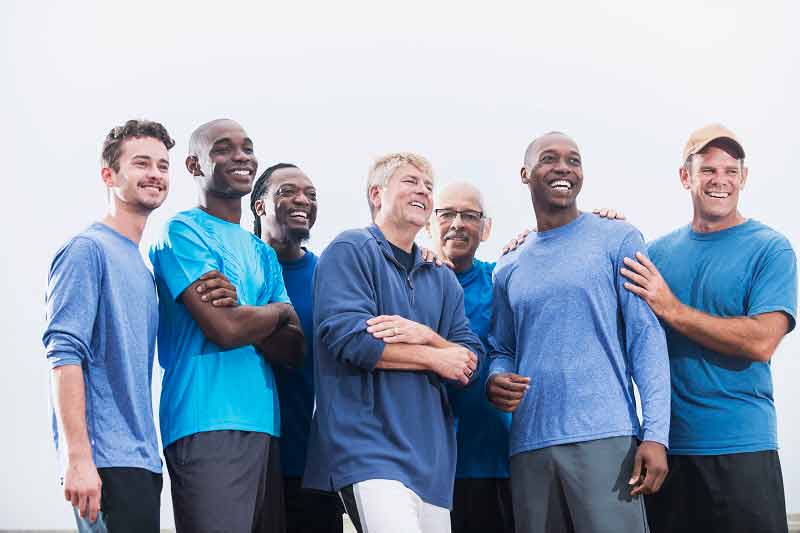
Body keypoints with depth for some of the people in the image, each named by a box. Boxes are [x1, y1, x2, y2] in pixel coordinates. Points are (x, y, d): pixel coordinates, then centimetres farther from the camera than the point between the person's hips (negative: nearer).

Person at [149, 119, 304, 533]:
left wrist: (242, 316, -8)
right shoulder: (183, 231, -2)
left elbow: (294, 349, 10)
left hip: (264, 425, 8)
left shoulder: (263, 253, 21)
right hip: (208, 425, -8)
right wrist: (279, 311, 5)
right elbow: (226, 329, -15)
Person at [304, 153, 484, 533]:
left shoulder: (443, 280, 21)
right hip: (368, 442, -7)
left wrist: (426, 336, -10)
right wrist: (435, 358, -3)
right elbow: (347, 338, -13)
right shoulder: (351, 251, 1)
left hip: (433, 454, 7)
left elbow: (470, 364, 12)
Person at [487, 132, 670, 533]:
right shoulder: (507, 271, 17)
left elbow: (646, 338, -2)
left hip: (604, 436, -4)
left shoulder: (617, 240, 4)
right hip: (528, 445, 4)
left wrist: (655, 433, -12)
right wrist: (495, 382, -6)